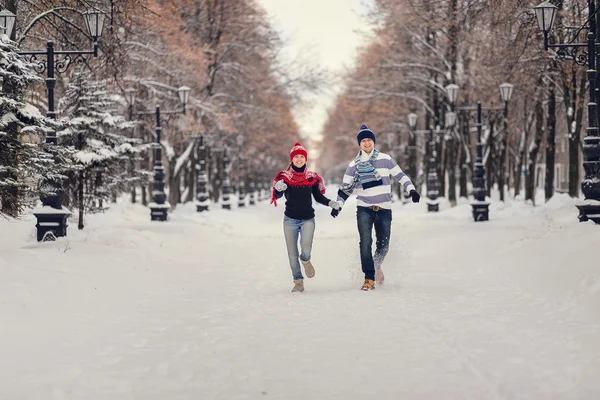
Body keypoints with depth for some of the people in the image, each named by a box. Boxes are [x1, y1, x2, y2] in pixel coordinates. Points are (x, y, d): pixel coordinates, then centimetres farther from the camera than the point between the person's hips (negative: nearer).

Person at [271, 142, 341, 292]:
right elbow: (277, 195, -14)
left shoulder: (312, 177, 5)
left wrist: (331, 203, -5)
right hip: (290, 219, 0)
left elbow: (318, 197, 13)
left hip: (307, 219, 0)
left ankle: (306, 260, 18)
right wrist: (279, 189, -37)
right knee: (292, 254, 2)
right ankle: (298, 281, 16)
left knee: (306, 250, -17)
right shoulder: (284, 177, -1)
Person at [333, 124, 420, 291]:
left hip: (384, 209, 1)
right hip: (364, 209, -1)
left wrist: (411, 189, -4)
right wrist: (338, 205, 2)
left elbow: (400, 175, 9)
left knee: (383, 245, 6)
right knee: (365, 243, -15)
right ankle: (369, 278, -10)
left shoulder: (385, 159, 3)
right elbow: (345, 187, 12)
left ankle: (377, 266, 37)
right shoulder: (354, 164, 5)